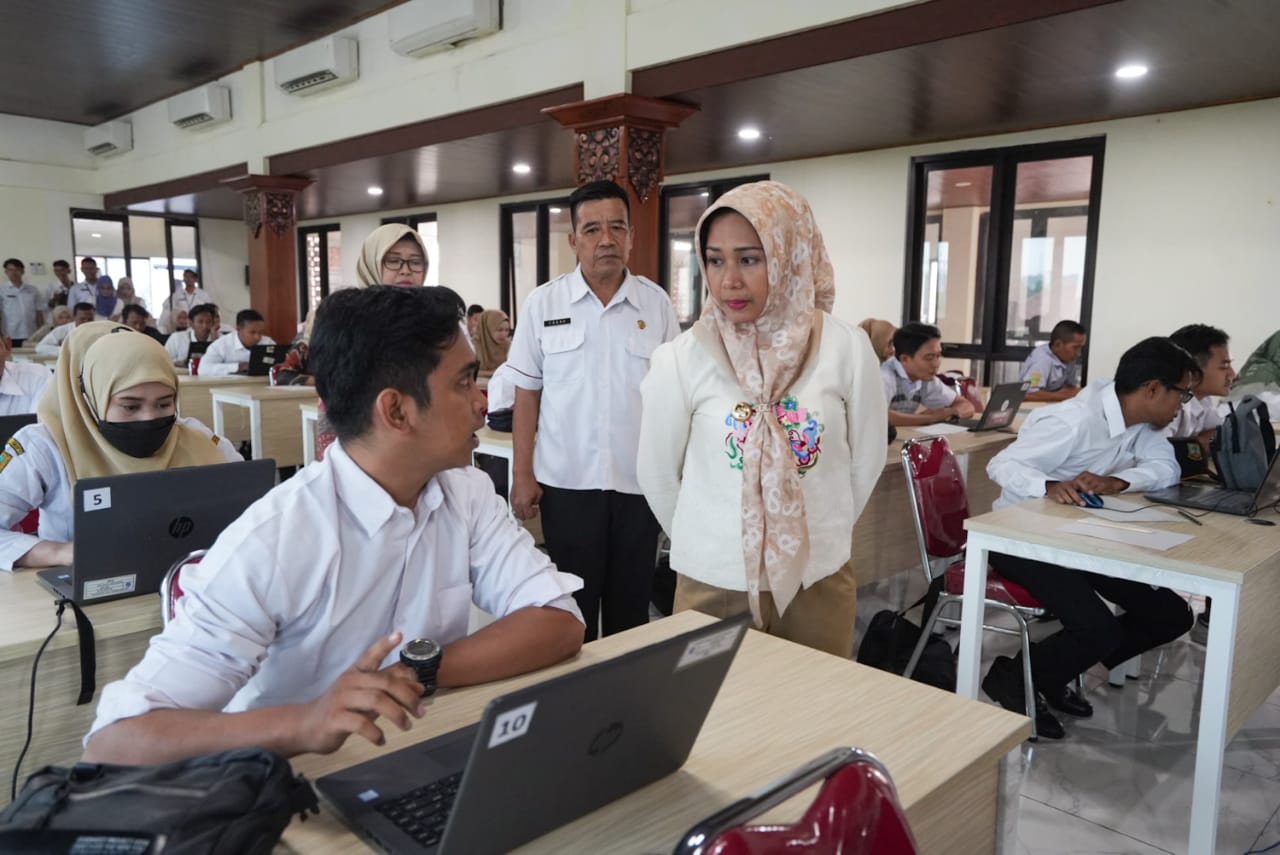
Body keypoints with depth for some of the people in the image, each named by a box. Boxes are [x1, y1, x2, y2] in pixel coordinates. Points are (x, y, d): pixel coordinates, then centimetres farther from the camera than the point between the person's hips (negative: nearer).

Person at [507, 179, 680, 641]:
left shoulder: (657, 303, 1)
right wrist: (523, 475, -1)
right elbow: (527, 395, 3)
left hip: (639, 481, 1)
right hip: (567, 481, -1)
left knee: (631, 605, 13)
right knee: (572, 606, 10)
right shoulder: (543, 303, 0)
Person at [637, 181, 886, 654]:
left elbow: (866, 460, 4)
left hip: (820, 582, 1)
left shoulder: (847, 349, -9)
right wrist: (705, 545, 10)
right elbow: (657, 475, 0)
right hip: (713, 585, -1)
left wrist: (821, 533, 12)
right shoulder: (680, 359, -12)